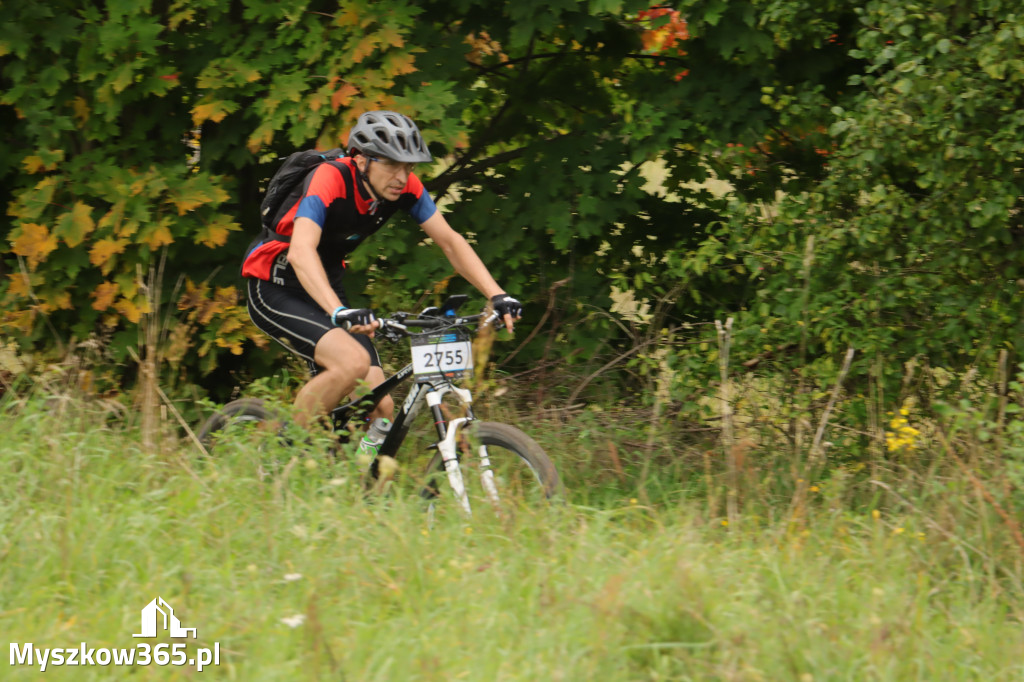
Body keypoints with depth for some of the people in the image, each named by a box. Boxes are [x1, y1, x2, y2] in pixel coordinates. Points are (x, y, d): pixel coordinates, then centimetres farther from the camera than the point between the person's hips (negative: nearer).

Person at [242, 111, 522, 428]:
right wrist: (339, 312, -57)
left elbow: (450, 241, -6)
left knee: (379, 409, -8)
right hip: (276, 291, -7)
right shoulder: (330, 179, -29)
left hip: (327, 288, 7)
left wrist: (497, 295, -20)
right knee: (353, 362, -31)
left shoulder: (404, 187, -11)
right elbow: (301, 252, -43)